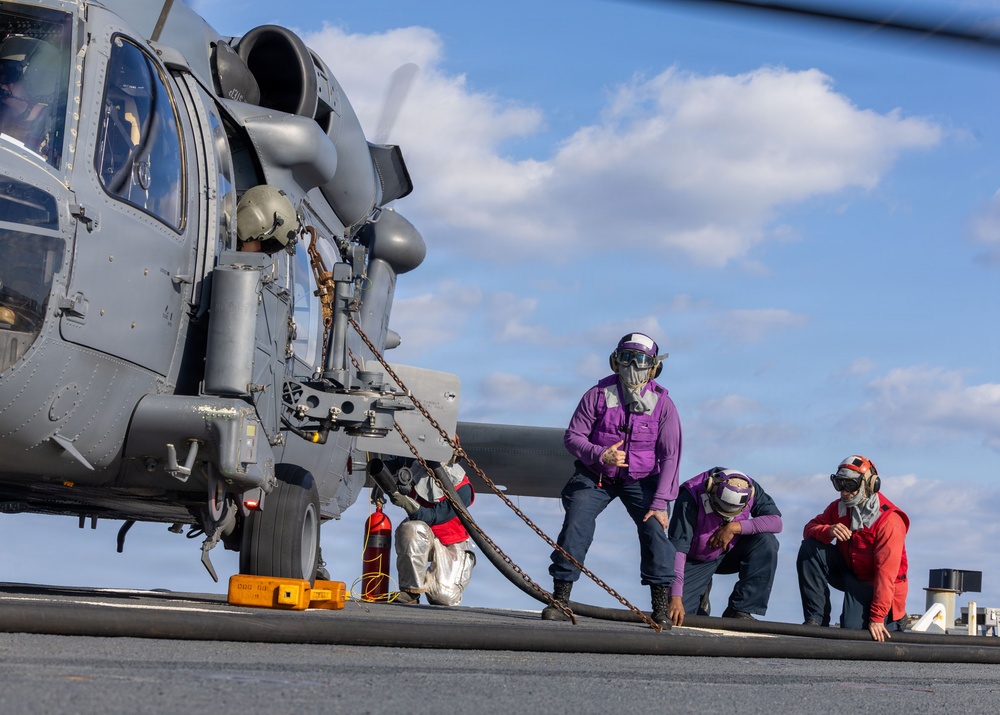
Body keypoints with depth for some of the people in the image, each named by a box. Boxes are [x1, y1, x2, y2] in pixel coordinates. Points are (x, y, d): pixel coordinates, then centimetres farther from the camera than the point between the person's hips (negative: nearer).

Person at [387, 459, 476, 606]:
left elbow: (434, 517, -27)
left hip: (452, 545, -3)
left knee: (445, 597, -22)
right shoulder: (418, 468, -11)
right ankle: (411, 590, -27)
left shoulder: (462, 489, -21)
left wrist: (408, 504, -44)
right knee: (411, 528, -35)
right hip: (425, 540, 3)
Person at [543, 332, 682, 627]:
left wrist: (660, 502, -17)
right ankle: (559, 599, -6)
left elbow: (670, 455, -10)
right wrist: (600, 455, -26)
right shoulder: (598, 395, -11)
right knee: (575, 527, -16)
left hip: (641, 479, 0)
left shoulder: (662, 403, -10)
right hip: (595, 475, 0)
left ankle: (661, 605, -11)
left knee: (654, 527, -19)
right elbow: (572, 436, -6)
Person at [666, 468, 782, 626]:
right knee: (678, 615, -21)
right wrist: (676, 597, -42)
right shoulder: (690, 499, -33)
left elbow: (776, 521, -23)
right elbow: (677, 549, -35)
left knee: (766, 542, -26)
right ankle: (702, 591, 16)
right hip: (695, 561, -3)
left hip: (729, 554, 3)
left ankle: (739, 610, -20)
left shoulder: (751, 490, -21)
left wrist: (735, 527, -34)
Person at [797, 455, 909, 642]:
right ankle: (816, 619, -13)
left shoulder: (889, 520, -25)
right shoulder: (839, 507, -3)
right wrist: (828, 531, -29)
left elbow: (886, 572, -27)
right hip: (848, 573, 6)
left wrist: (877, 617, -30)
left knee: (854, 629, -23)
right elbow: (810, 528, -3)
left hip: (873, 584, -6)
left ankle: (892, 618, 13)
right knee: (810, 548, -16)